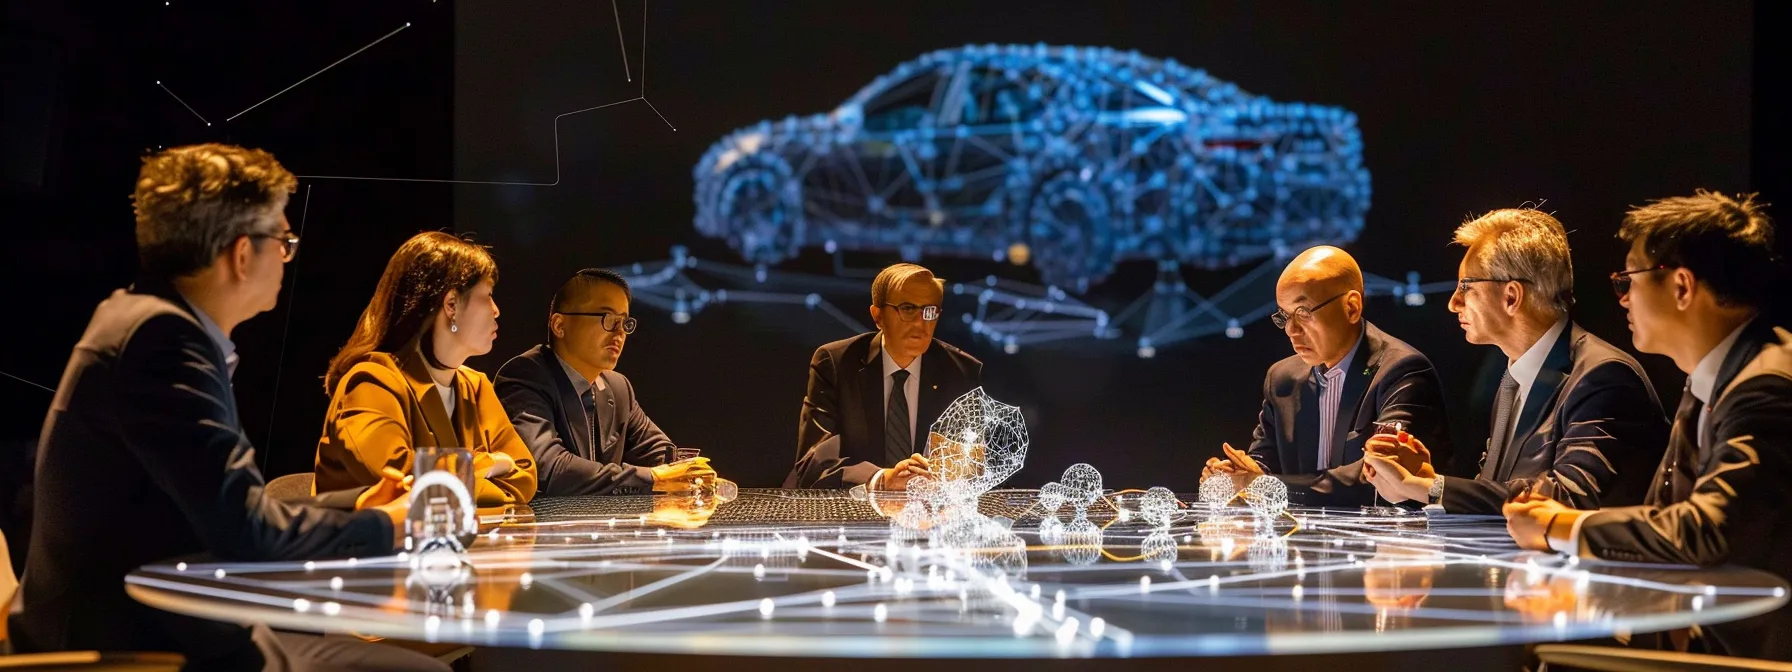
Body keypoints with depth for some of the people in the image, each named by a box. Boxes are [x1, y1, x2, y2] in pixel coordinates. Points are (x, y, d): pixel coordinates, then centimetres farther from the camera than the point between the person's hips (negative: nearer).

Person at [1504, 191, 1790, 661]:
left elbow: (1705, 530, -27)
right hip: (1711, 632, 8)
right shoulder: (1707, 383, 13)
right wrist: (1560, 518, -4)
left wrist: (1566, 528, -14)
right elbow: (1663, 520, 14)